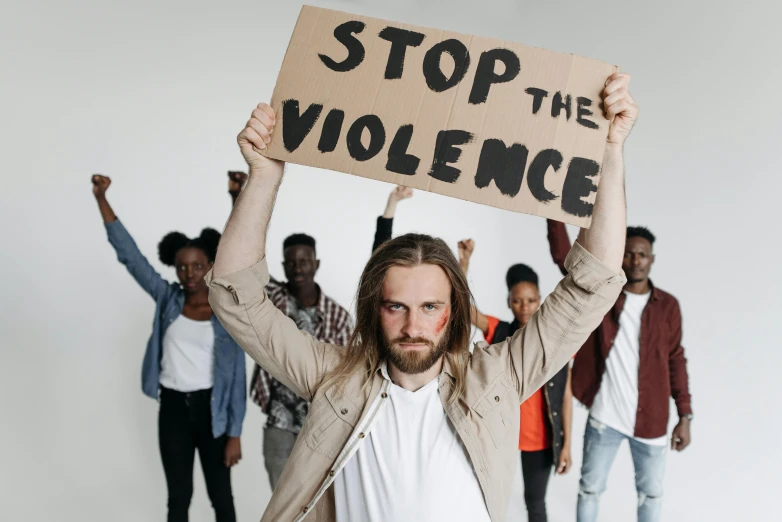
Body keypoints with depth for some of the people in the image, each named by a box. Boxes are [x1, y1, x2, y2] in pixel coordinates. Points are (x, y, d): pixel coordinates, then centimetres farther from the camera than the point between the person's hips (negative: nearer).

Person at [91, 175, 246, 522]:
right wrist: (101, 199, -15)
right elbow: (129, 253, -7)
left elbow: (237, 380, -4)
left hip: (211, 409, -2)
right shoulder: (167, 299, 0)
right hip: (173, 408, 2)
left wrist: (235, 434, -6)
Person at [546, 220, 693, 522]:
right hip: (604, 416, -1)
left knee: (650, 492, 15)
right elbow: (563, 255, -12)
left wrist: (685, 415, 1)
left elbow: (676, 361, 4)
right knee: (590, 488, 12)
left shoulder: (667, 305, 0)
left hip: (651, 419, 1)